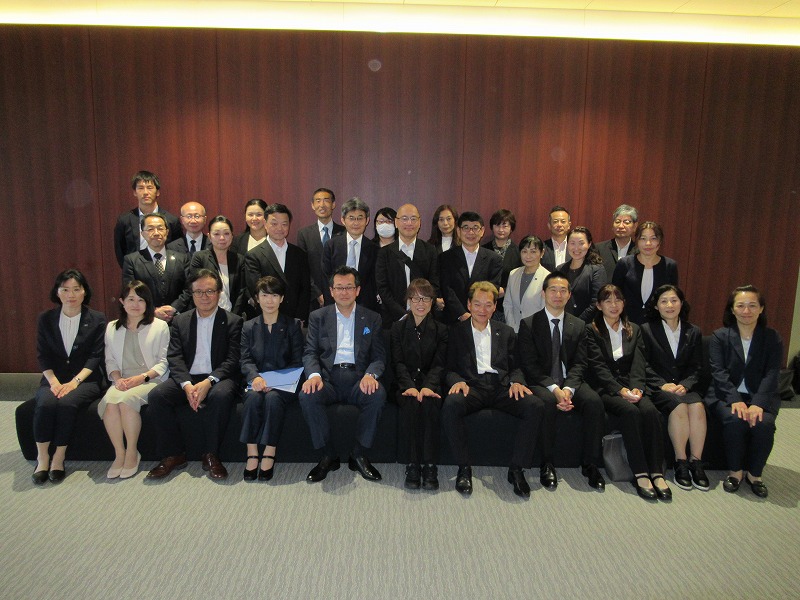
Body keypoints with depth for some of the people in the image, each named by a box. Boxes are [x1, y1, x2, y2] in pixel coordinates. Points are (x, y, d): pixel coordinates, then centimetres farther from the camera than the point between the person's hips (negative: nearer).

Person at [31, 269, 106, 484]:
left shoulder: (97, 320, 2)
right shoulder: (46, 319, 9)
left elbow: (95, 357, -4)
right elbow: (43, 356, 4)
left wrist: (74, 382, -16)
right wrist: (53, 381, -12)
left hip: (85, 380, -2)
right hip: (53, 379, 2)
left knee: (67, 402, -32)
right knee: (45, 403, -30)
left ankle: (59, 458, -17)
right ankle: (42, 458, -16)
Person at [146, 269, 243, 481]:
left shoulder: (232, 321, 3)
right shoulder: (181, 321, 13)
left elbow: (233, 360, -6)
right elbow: (174, 358, 2)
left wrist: (208, 382, -22)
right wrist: (187, 385, -17)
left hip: (218, 378, -3)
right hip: (187, 379, 3)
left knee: (222, 395, -36)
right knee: (156, 395, -23)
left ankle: (210, 455, -19)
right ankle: (173, 455, -9)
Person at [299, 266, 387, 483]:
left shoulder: (372, 318, 13)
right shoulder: (318, 317, 13)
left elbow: (379, 356, 6)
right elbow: (310, 352, 5)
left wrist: (370, 375, -17)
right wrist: (314, 375, -17)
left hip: (358, 378, 0)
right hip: (328, 377, 0)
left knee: (378, 394, -32)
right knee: (307, 395, -31)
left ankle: (359, 456, -14)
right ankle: (328, 456, -13)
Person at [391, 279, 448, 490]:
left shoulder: (441, 330, 11)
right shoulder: (398, 327, 12)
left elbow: (439, 364, -1)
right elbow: (398, 362, 0)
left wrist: (427, 386, -21)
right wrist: (410, 386, -19)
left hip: (430, 383, 0)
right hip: (406, 384, 0)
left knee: (429, 403, -33)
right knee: (411, 403, -33)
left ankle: (430, 466, -28)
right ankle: (413, 464, -26)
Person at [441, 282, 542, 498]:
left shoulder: (506, 332, 20)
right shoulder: (456, 332, 12)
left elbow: (515, 367, 16)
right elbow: (449, 369, 7)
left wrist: (516, 381, -8)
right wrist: (457, 381, -16)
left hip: (501, 386, 2)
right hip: (471, 385, -2)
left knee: (535, 406, -27)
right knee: (451, 405, -36)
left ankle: (516, 469, -14)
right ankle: (464, 468, -18)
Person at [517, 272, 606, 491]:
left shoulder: (579, 326, 12)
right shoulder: (528, 324, 2)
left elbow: (579, 364, 3)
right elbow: (530, 365, -6)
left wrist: (568, 388, -17)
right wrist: (554, 389, -20)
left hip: (571, 382, 3)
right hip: (541, 383, -3)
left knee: (594, 401, -27)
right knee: (546, 401, -36)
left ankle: (591, 464, -14)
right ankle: (547, 464, -21)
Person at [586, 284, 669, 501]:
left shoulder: (634, 330, 19)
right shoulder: (592, 330, 6)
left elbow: (639, 364, 6)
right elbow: (598, 367, -4)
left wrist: (636, 387, -14)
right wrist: (620, 390, -17)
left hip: (632, 387, 3)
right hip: (605, 389, -3)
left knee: (650, 410, -28)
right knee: (630, 411, -32)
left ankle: (656, 473, -26)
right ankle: (640, 474, -29)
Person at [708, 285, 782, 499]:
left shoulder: (772, 338, 5)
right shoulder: (720, 337, 3)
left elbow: (771, 375, -6)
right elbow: (718, 372, -8)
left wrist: (758, 403, -23)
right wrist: (735, 400, -24)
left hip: (761, 397, 1)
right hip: (727, 396, -1)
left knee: (764, 423, -29)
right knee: (735, 420, -31)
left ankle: (754, 473, -5)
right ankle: (735, 471, -7)